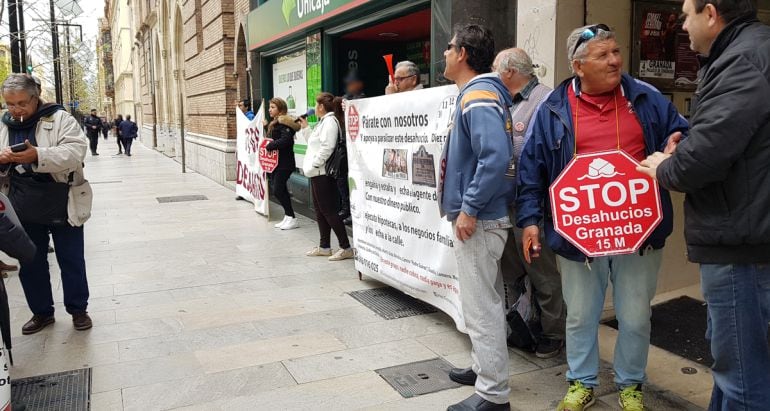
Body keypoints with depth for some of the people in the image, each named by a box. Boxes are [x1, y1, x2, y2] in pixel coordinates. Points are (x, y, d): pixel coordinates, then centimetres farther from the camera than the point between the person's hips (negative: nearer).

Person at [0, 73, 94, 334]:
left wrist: (38, 155, -34)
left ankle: (78, 310, 25)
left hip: (63, 207, -4)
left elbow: (76, 152, -20)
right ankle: (42, 312, 31)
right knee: (30, 264, 13)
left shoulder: (59, 119, -7)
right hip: (23, 211, 4)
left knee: (71, 261, 8)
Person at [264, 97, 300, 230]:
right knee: (281, 190, 11)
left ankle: (292, 218, -1)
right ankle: (287, 217, 18)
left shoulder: (284, 123, -13)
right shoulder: (274, 123, 17)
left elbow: (285, 140, -26)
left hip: (284, 163, -10)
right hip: (276, 162, 10)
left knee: (278, 190, -10)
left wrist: (269, 146, -19)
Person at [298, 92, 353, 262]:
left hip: (323, 173, -10)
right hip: (318, 173, 10)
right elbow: (314, 143, 26)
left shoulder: (330, 121, -13)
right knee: (320, 210, 13)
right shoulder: (324, 121, 18)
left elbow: (327, 147, -23)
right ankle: (324, 247, 21)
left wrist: (314, 164, -19)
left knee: (328, 210, -9)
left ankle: (346, 247, -6)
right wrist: (305, 128, 23)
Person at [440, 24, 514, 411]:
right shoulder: (477, 92, 14)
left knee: (481, 307, -3)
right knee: (483, 300, 20)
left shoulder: (479, 95, -16)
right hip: (478, 216, 11)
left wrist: (469, 209, -23)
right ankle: (484, 366, 36)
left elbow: (495, 157, -29)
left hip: (479, 220, -11)